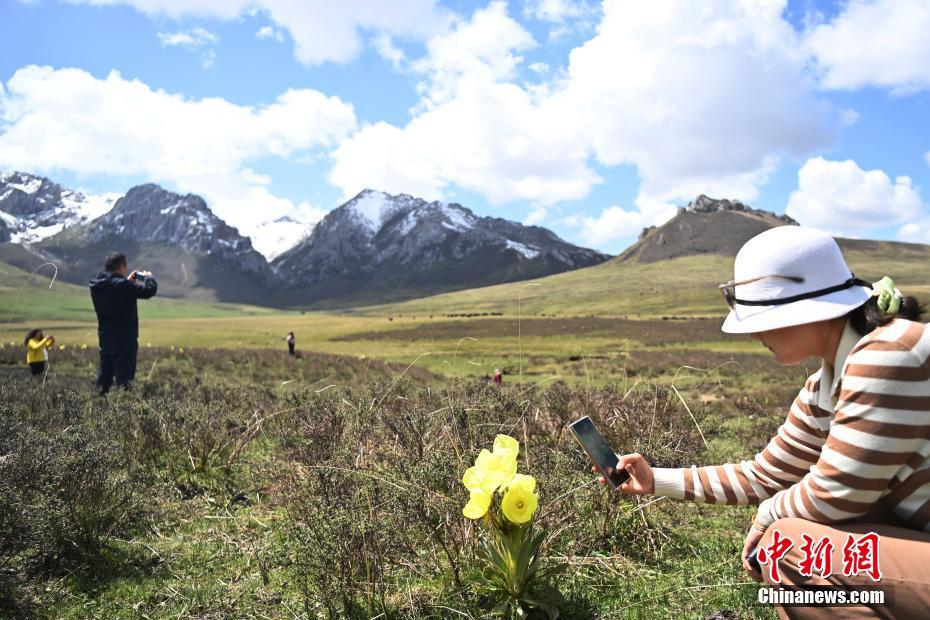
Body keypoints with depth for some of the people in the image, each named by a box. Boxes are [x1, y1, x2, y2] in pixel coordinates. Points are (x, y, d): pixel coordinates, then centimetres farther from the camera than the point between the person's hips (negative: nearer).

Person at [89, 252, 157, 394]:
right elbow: (150, 290, -21)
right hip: (124, 339, -7)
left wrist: (128, 281, 14)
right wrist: (148, 277, -2)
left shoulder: (96, 284, 3)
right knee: (124, 376, -3)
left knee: (104, 374, 15)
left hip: (104, 338, 7)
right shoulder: (122, 285, -21)